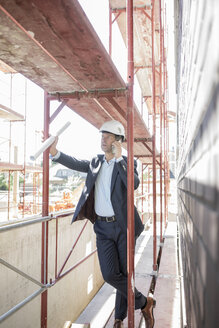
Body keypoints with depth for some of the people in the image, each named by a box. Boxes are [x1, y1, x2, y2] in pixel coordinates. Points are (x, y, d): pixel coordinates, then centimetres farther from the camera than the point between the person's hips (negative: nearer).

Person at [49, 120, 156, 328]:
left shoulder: (127, 163, -4)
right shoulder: (96, 162, 9)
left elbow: (134, 184, -23)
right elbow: (75, 164, -3)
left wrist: (119, 158, -23)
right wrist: (54, 152, -19)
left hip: (123, 226, -3)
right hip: (102, 228, 3)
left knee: (124, 274, 6)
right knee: (110, 275, -6)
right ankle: (144, 303, 17)